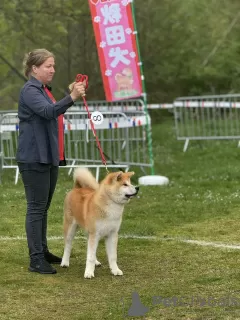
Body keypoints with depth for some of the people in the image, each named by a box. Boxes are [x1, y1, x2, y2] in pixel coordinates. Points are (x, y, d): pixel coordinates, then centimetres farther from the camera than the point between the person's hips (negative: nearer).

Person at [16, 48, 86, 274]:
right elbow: (48, 111, -34)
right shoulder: (30, 90, -15)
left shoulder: (44, 89, 15)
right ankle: (35, 260, -6)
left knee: (43, 207, 16)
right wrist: (71, 98, -43)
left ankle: (42, 251, 25)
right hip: (33, 158, -10)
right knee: (36, 207, -8)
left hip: (48, 156, 10)